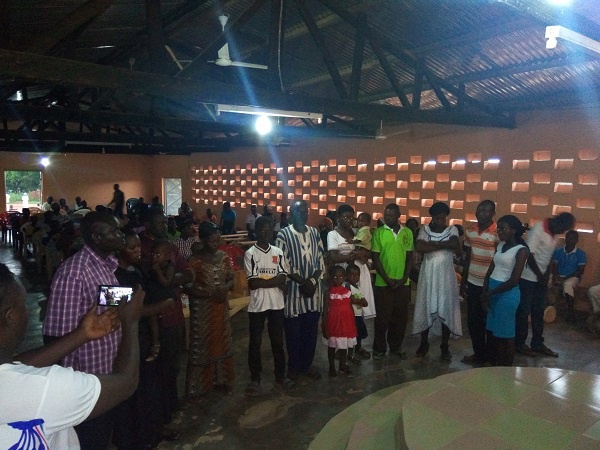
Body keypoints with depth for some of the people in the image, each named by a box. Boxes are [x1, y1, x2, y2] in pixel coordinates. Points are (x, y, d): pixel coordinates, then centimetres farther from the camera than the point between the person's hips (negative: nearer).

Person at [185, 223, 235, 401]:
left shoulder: (224, 257, 0)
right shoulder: (195, 262, -15)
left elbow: (231, 279, 6)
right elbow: (189, 288, -14)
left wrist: (225, 288, -16)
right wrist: (210, 293, -24)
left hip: (221, 308, 5)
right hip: (202, 310, -5)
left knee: (222, 343, 16)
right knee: (201, 346, 4)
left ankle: (222, 380, 34)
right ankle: (196, 388, 18)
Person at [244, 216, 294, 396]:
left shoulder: (278, 252, 5)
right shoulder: (250, 254, -6)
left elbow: (283, 279, -3)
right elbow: (252, 283, -14)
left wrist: (263, 281, -16)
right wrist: (275, 282, -11)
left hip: (276, 303, 3)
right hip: (257, 304, -3)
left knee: (278, 341, 13)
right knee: (255, 342, 7)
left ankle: (280, 376, 27)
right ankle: (255, 378, 21)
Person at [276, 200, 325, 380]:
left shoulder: (315, 233, 7)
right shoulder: (284, 234, -8)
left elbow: (320, 261, 6)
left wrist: (312, 280, -10)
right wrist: (303, 282, -15)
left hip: (314, 288, 4)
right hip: (293, 288, -4)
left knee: (311, 330, 13)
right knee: (293, 331, 7)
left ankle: (307, 364, 30)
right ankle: (293, 366, 25)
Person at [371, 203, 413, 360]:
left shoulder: (407, 233, 3)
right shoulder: (378, 232, -5)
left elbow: (410, 257, 6)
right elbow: (375, 259, -5)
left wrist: (404, 278, -4)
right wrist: (387, 279, -11)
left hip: (403, 283, 3)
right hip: (383, 283, -3)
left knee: (401, 317, 11)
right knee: (382, 317, 4)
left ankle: (396, 346, 28)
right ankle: (379, 348, 18)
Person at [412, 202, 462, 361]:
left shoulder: (452, 230, 1)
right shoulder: (424, 229, 0)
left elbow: (455, 245, -20)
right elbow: (418, 247, -18)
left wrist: (432, 243, -16)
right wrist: (443, 245, -17)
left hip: (445, 275, 0)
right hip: (428, 275, 0)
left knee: (446, 309, 5)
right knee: (425, 308, 7)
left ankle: (445, 346, 19)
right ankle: (424, 343, 23)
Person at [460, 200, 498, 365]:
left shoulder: (498, 233, -13)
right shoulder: (470, 230, 5)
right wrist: (463, 281, 11)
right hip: (472, 283, 5)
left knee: (488, 322, 8)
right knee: (473, 321, 12)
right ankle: (478, 353, 27)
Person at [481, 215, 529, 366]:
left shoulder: (521, 250, -11)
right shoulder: (500, 246, 11)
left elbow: (513, 281, -16)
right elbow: (490, 270, 9)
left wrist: (490, 293, -13)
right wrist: (484, 291, -4)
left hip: (507, 294, -7)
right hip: (492, 291, 7)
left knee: (505, 333, 2)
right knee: (491, 330, 13)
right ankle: (492, 365, 27)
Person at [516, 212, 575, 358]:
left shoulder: (555, 233, 6)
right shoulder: (537, 230, -19)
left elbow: (549, 256, 12)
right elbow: (529, 255, -20)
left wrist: (546, 275, 3)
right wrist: (540, 275, -13)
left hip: (541, 278, 8)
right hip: (528, 277, -8)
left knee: (539, 311, 13)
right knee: (524, 311, 2)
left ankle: (538, 343, 24)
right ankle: (519, 343, 13)